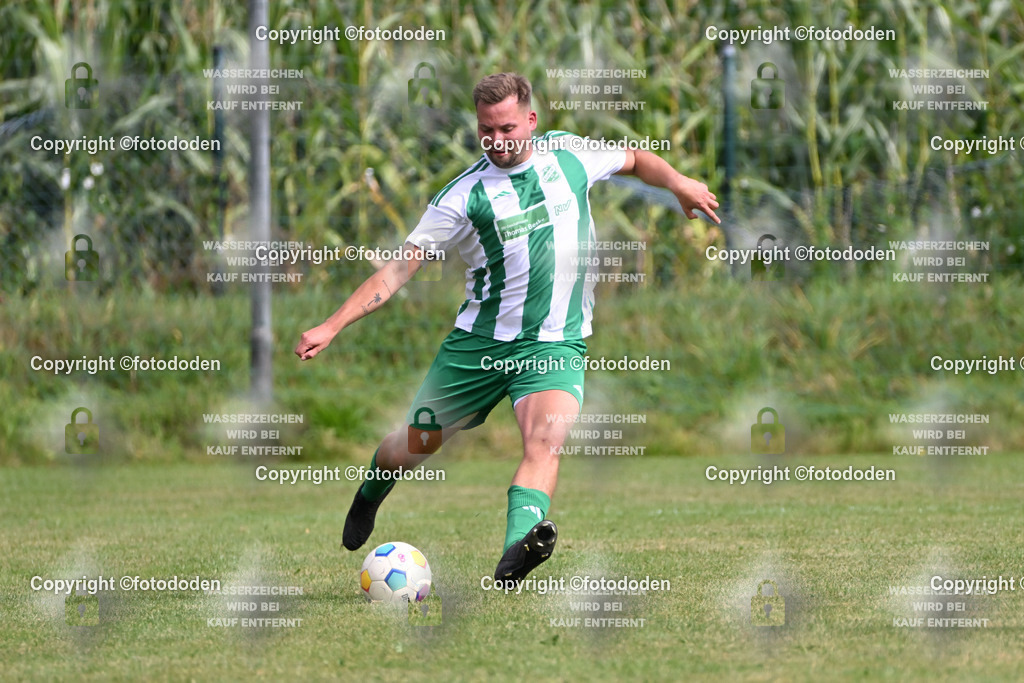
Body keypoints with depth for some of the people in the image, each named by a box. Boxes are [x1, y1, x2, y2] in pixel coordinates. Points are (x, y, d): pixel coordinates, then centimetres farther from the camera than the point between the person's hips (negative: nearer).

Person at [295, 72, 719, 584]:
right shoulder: (464, 196, -7)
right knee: (415, 445, 11)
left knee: (545, 442, -27)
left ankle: (516, 551, -46)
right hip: (479, 341, 0)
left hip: (556, 344, 0)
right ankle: (370, 493, 46)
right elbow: (399, 268, -9)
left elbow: (634, 159, 24)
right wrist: (331, 326, -18)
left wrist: (678, 183, 5)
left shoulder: (569, 154, 3)